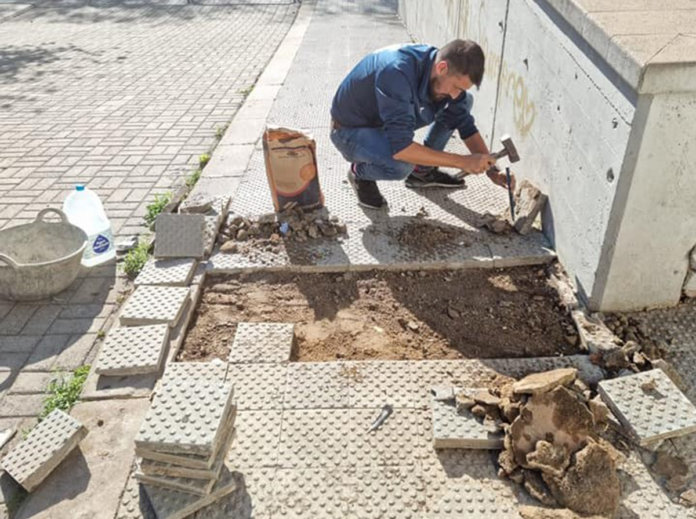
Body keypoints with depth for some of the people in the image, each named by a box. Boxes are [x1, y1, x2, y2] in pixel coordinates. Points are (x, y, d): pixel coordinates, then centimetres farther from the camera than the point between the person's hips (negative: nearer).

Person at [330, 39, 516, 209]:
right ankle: (359, 172, -4)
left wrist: (491, 169, -11)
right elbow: (400, 148, -40)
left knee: (465, 103, -1)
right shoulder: (397, 73, -37)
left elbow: (465, 124, -1)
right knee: (402, 164, -39)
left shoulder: (446, 75, -13)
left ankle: (422, 171, 9)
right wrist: (463, 162, -35)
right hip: (350, 130, -7)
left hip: (389, 120, 7)